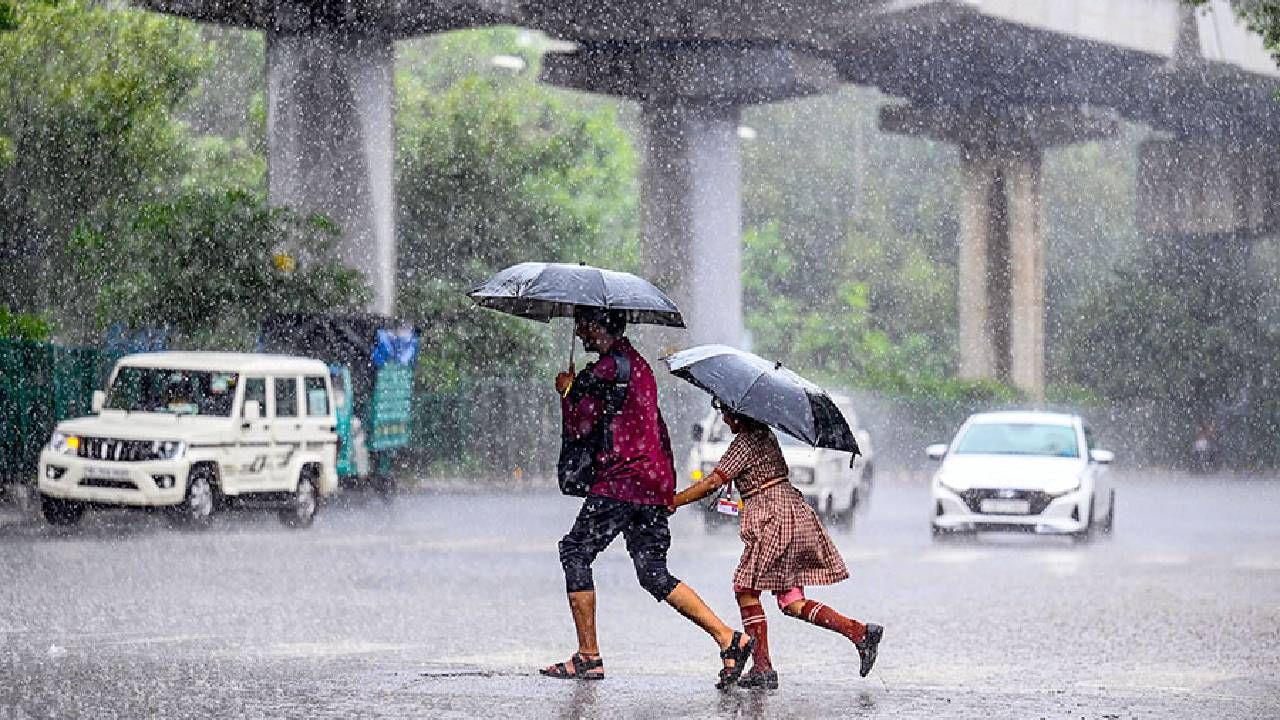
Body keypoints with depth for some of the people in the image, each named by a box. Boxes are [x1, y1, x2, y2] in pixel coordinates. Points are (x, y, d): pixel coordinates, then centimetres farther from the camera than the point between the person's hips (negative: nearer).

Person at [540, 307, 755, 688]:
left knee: (575, 551, 2)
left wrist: (567, 389, 5)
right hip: (656, 482, 9)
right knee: (654, 572, 7)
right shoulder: (637, 362, 21)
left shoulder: (608, 367, -11)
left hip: (622, 481, -9)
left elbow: (579, 426, -11)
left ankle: (588, 657, 0)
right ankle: (729, 638, -6)